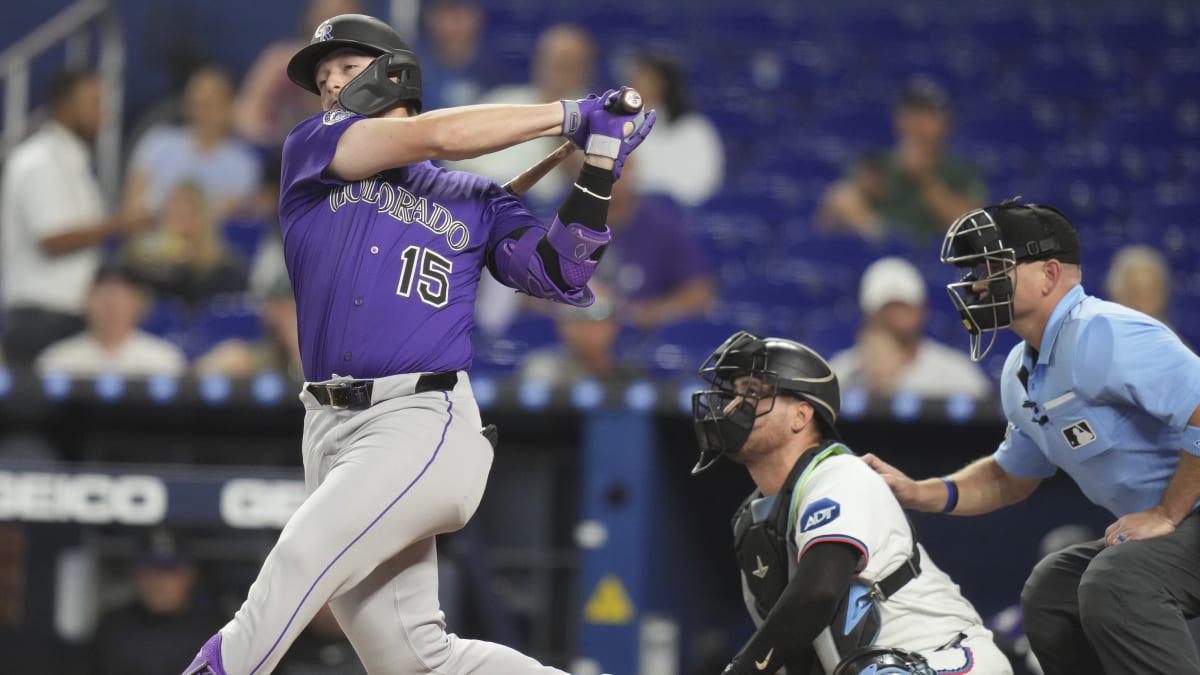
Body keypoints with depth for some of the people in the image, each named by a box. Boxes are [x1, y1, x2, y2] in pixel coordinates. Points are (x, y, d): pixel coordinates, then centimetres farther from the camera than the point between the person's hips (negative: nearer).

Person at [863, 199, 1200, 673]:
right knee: (1048, 594, 13)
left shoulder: (1102, 336, -20)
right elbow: (1012, 477, 29)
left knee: (1112, 586, -30)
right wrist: (918, 494, 13)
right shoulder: (1022, 374, 14)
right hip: (1150, 529, 11)